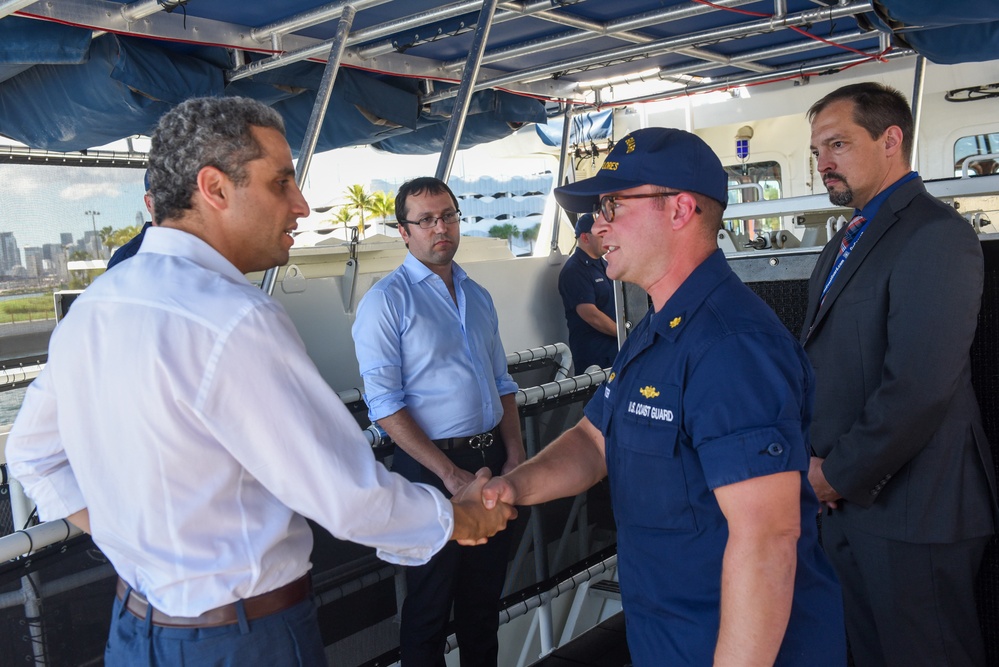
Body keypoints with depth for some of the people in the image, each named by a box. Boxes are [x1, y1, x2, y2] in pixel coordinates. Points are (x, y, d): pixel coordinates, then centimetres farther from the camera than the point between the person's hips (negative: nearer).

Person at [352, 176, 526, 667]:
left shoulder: (477, 296, 11)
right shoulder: (386, 300, -9)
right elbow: (384, 404, -15)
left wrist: (515, 456, 3)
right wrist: (449, 472, -17)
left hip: (491, 459, 6)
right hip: (431, 466, -6)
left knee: (485, 593, 19)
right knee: (430, 603, 8)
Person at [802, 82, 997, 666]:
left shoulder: (936, 235, -17)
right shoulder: (850, 238, 14)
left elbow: (918, 388, -25)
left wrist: (839, 475, -15)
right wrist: (817, 461, 5)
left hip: (911, 511, -8)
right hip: (851, 502, 9)